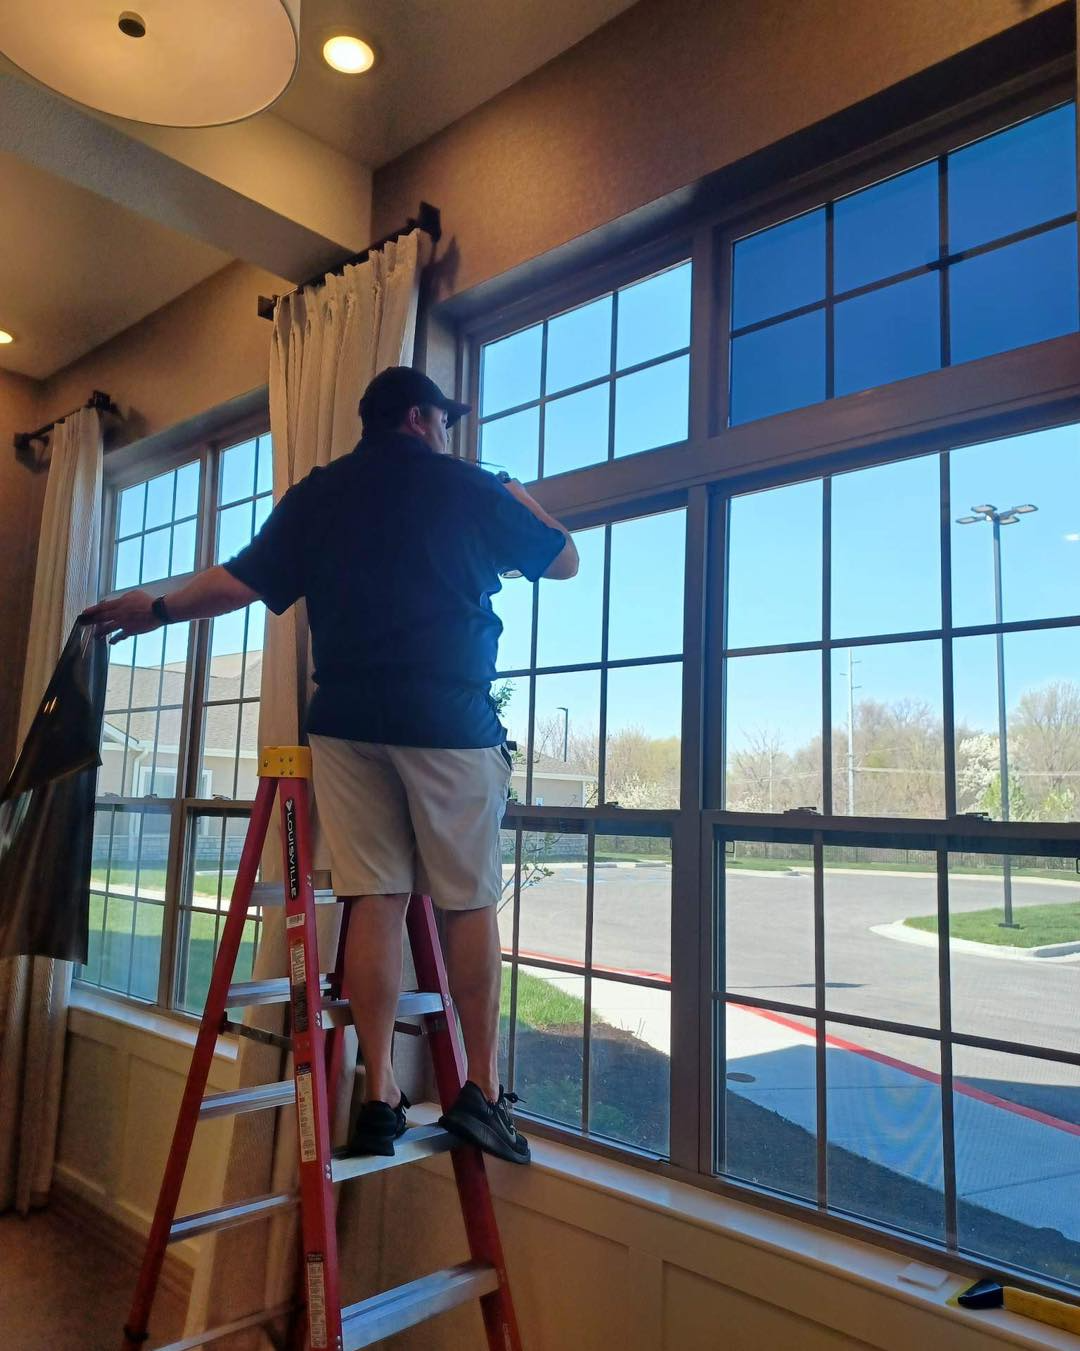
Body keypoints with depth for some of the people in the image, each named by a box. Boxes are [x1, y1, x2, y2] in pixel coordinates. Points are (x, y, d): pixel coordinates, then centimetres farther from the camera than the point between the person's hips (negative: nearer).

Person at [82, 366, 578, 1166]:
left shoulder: (315, 494, 13)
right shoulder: (469, 486, 6)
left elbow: (240, 583, 10)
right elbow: (565, 561, 15)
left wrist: (156, 609, 27)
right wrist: (523, 500, 35)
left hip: (347, 719, 3)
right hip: (450, 718, -3)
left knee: (376, 899, 4)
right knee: (471, 902, 4)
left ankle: (379, 1097, 7)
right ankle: (482, 1090, 6)